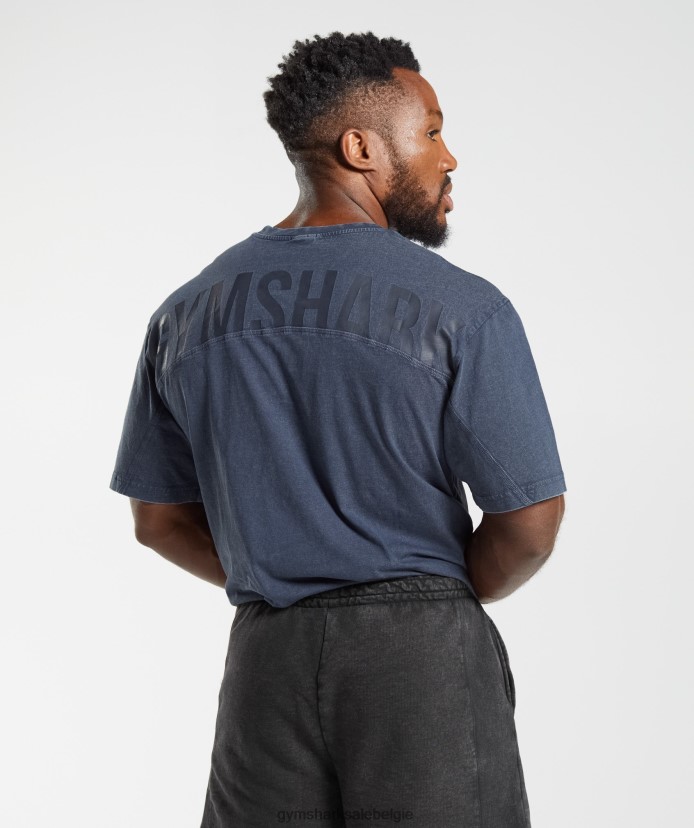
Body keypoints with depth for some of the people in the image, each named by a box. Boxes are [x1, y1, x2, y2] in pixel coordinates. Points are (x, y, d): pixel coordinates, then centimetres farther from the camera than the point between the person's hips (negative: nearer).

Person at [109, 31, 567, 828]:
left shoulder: (186, 314, 4)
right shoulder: (462, 310, -10)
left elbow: (159, 520, 9)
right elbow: (529, 522, -9)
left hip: (265, 659, 4)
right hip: (423, 653, -4)